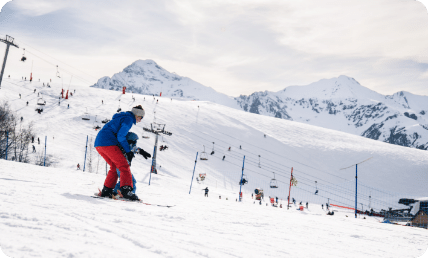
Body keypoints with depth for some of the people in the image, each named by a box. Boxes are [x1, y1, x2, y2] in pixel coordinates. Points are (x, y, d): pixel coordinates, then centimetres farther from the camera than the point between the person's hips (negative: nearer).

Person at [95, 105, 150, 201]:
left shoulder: (123, 117, 29)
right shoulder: (129, 119, -2)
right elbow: (120, 136, -14)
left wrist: (140, 150, 24)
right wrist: (128, 151, -7)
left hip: (98, 144, 10)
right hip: (108, 143, -10)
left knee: (115, 166, 18)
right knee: (124, 165, -10)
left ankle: (106, 190, 15)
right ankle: (126, 190, -20)